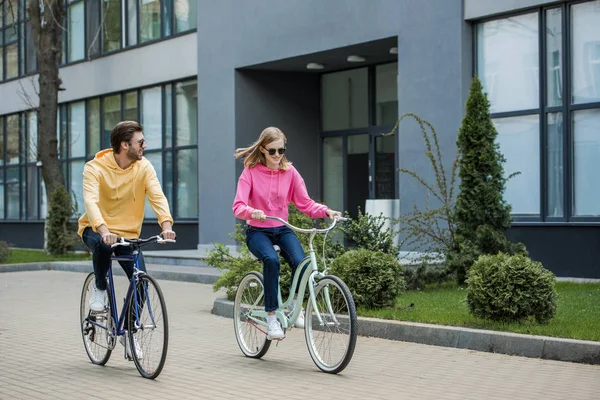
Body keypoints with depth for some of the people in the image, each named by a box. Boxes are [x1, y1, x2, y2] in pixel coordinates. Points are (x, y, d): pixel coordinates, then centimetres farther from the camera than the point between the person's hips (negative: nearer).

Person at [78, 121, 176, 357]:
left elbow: (157, 196, -20)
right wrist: (103, 229, -50)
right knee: (103, 244, -38)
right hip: (96, 230, -3)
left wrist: (166, 224, -40)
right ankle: (100, 289, -9)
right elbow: (90, 201, -32)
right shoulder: (95, 168, -17)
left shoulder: (144, 167, -8)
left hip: (128, 233, 3)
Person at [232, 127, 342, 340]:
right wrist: (253, 212, -38)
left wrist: (325, 211, -20)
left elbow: (305, 202, -2)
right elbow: (238, 206, -16)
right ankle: (272, 318, -24)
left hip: (282, 229, 3)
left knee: (300, 261, -28)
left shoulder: (289, 172, 1)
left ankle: (296, 305, 1)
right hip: (257, 231, -3)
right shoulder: (251, 172, -7)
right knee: (271, 260, -35)